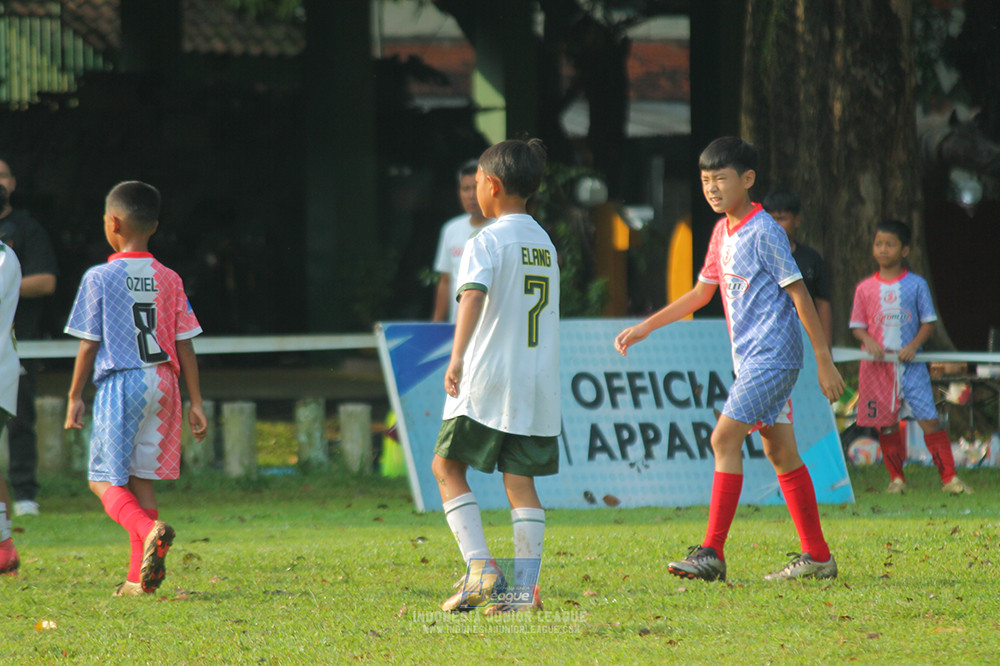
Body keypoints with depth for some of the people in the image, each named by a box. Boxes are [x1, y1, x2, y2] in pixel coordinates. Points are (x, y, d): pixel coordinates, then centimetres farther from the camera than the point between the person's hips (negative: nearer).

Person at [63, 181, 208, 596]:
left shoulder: (99, 279, -7)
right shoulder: (168, 280, 5)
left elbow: (88, 344, -5)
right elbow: (185, 345, 5)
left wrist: (75, 397, 5)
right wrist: (195, 402, 9)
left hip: (119, 383, -5)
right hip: (162, 383, 5)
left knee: (104, 478, 1)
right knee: (141, 477, 13)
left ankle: (148, 530, -29)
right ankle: (140, 576, 10)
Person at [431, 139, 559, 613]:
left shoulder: (487, 243, -8)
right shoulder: (545, 244, 15)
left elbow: (474, 295, -25)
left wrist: (457, 357, -37)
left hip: (488, 379, -6)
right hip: (538, 379, 6)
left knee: (447, 466, 4)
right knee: (520, 479, 5)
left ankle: (481, 569, -9)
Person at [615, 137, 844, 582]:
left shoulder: (764, 232, -13)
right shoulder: (723, 232, 13)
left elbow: (799, 294, -13)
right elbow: (702, 292, 24)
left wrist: (825, 360, -13)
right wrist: (645, 328, 22)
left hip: (771, 357, -9)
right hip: (749, 358, 9)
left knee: (725, 439, -14)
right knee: (780, 450, 9)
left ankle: (712, 554, -15)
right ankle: (817, 557, 13)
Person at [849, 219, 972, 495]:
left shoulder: (916, 285, 2)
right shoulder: (865, 289, 6)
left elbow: (929, 322, 4)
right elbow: (857, 325, 8)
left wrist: (914, 345, -12)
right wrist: (868, 340, -13)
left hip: (910, 364, -2)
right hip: (877, 366, 2)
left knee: (929, 419, -8)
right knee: (886, 423, 4)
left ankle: (949, 477, -6)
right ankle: (896, 478, 16)